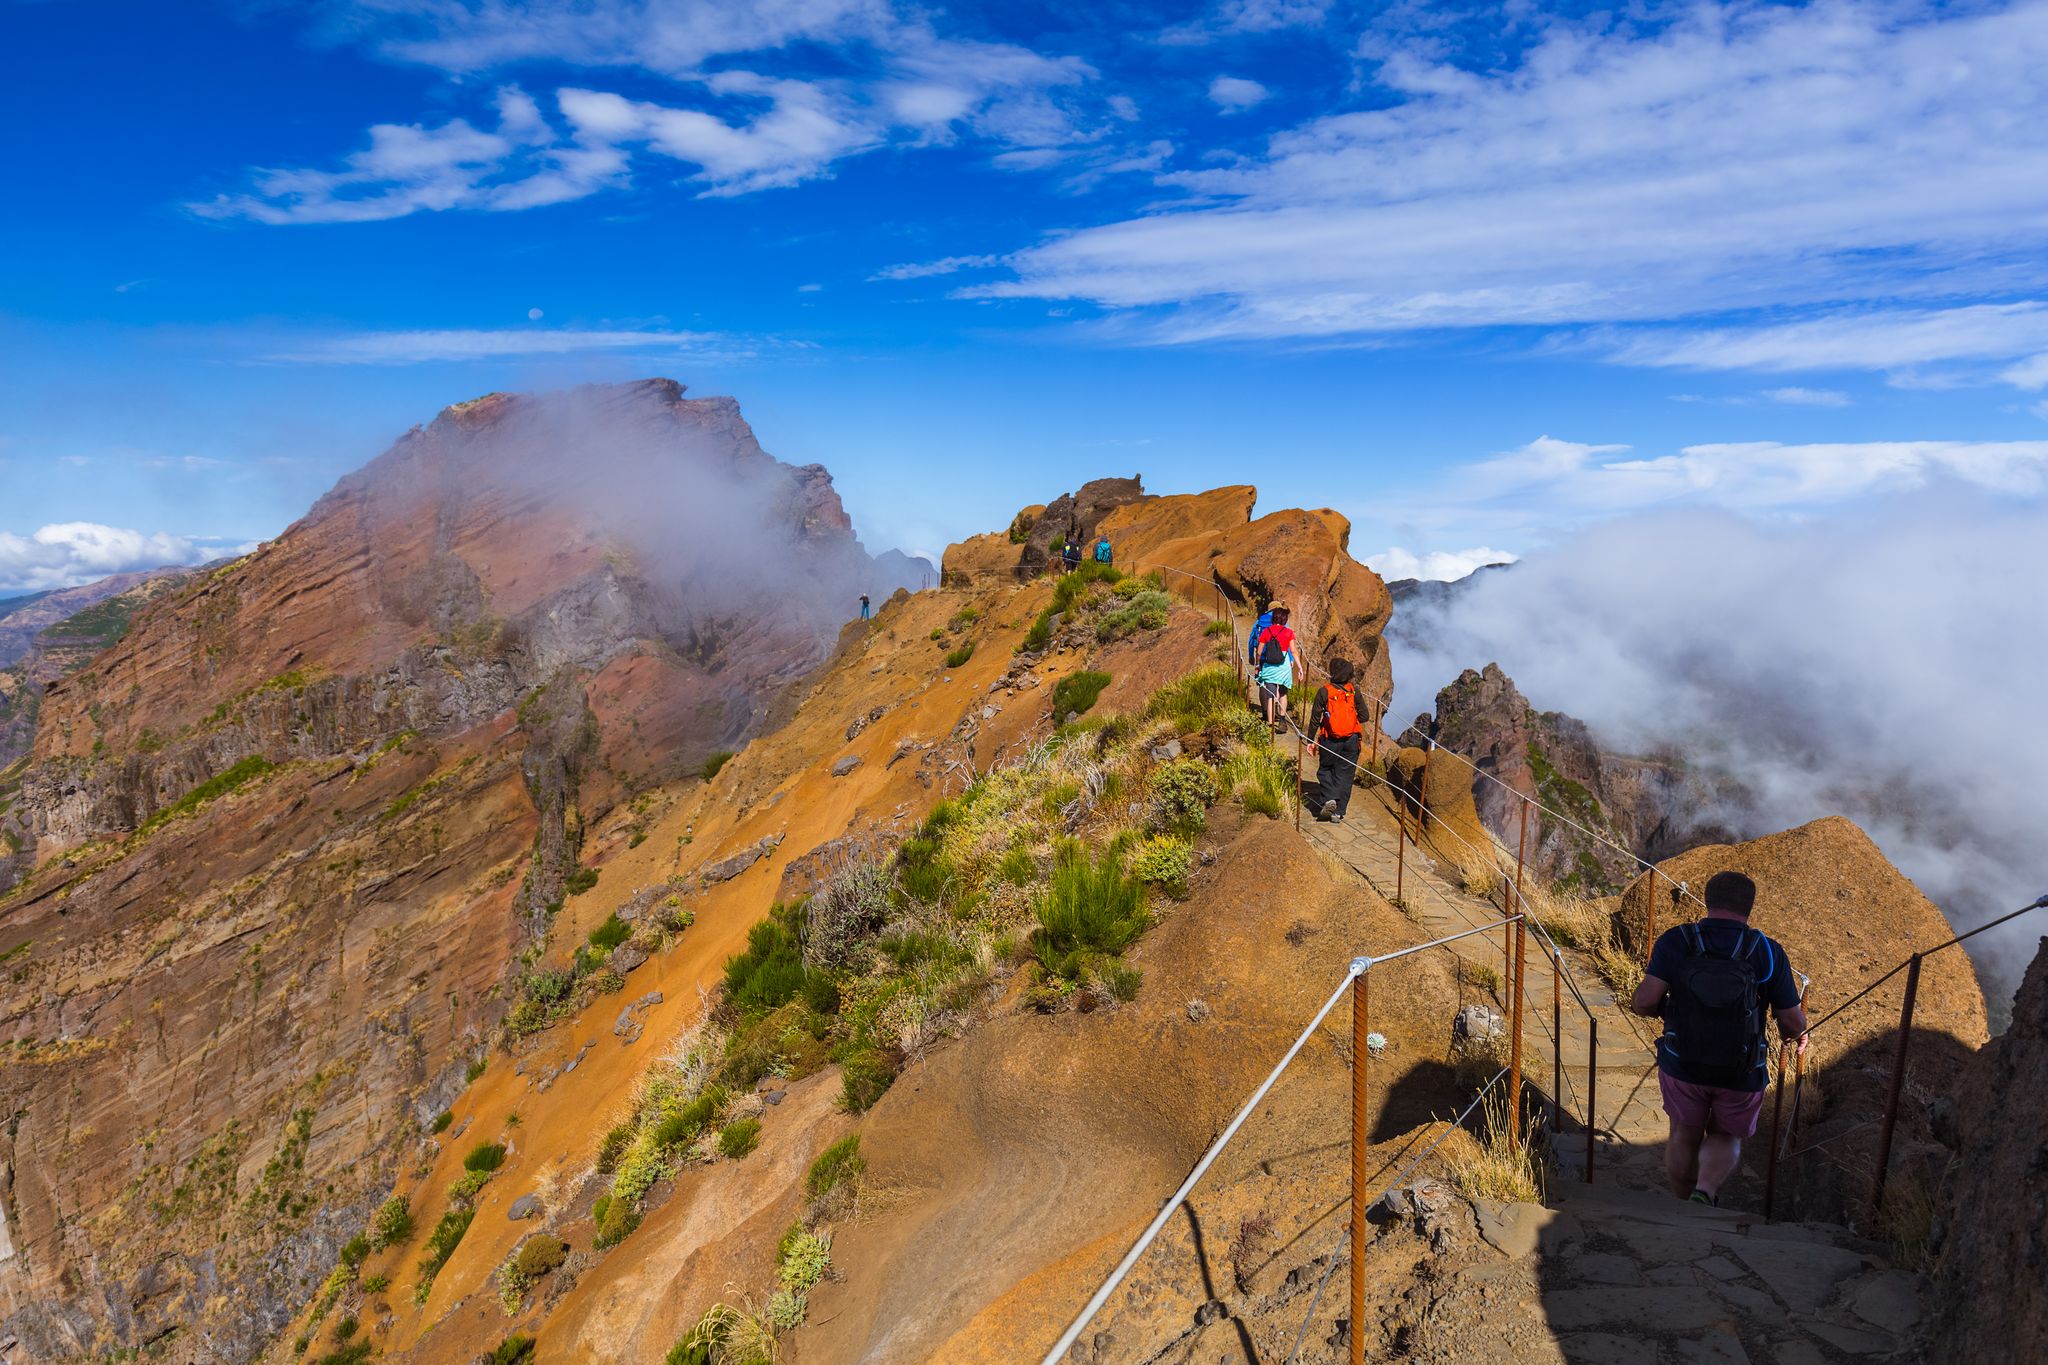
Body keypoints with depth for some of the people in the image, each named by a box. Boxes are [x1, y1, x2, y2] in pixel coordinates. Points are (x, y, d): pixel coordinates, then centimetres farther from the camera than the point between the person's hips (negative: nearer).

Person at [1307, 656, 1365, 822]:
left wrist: (1311, 740, 4)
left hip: (1330, 740, -2)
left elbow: (1315, 718, -4)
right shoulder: (1354, 691, 0)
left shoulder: (1324, 691, -6)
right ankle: (1338, 812, 7)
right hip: (1351, 739, 2)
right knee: (1345, 774, 8)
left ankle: (1329, 799, -6)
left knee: (1325, 770, 17)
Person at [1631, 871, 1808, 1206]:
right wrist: (1796, 1032, 18)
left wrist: (1640, 1005, 3)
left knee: (1684, 1134, 23)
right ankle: (1705, 1193, -3)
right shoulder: (1768, 952, -11)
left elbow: (1645, 1000, -21)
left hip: (1682, 1064, 0)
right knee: (1727, 1137, 23)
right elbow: (1792, 1021, -6)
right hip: (1741, 1074, 0)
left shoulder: (1676, 941, -13)